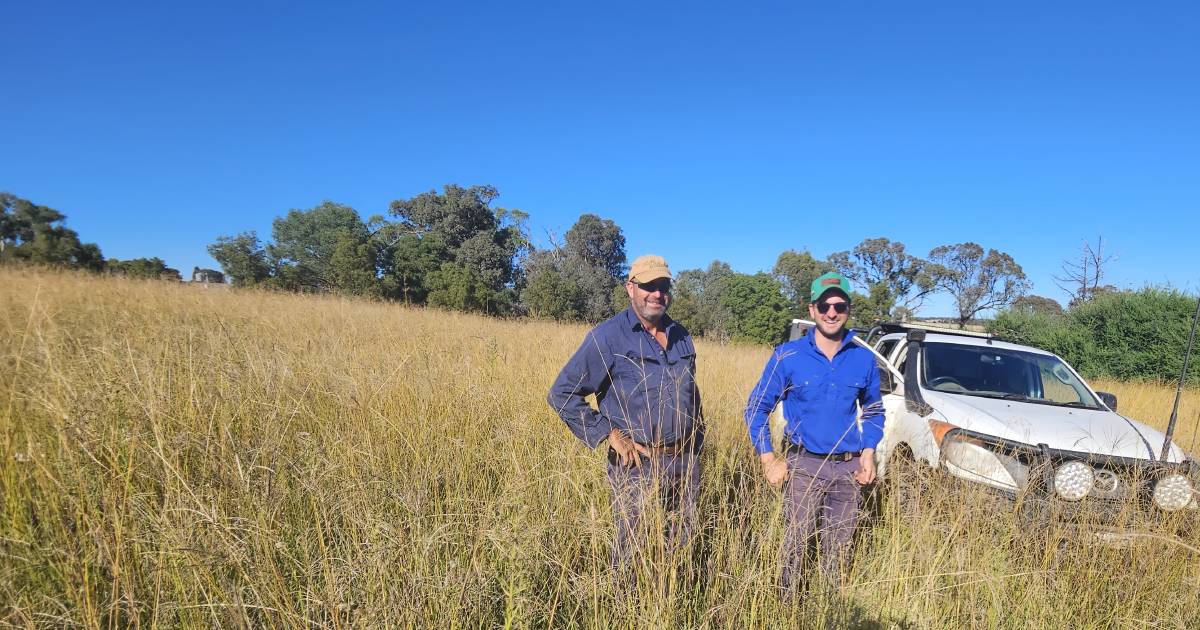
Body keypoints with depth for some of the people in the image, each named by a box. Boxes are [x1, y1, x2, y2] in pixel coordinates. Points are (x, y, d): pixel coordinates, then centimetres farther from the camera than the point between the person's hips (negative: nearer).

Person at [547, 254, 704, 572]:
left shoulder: (681, 336, 9)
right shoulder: (608, 336, -11)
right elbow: (562, 394, -12)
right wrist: (610, 435, -15)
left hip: (685, 459, 6)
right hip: (638, 463, -6)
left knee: (682, 544, 17)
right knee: (632, 551, 4)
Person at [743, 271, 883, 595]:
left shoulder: (864, 358, 1)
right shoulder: (788, 355, -7)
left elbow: (873, 410, 17)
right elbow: (756, 407, -1)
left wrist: (869, 452, 4)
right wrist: (768, 459, -7)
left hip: (849, 468, 3)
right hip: (804, 465, -3)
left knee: (837, 549, 15)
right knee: (795, 544, 3)